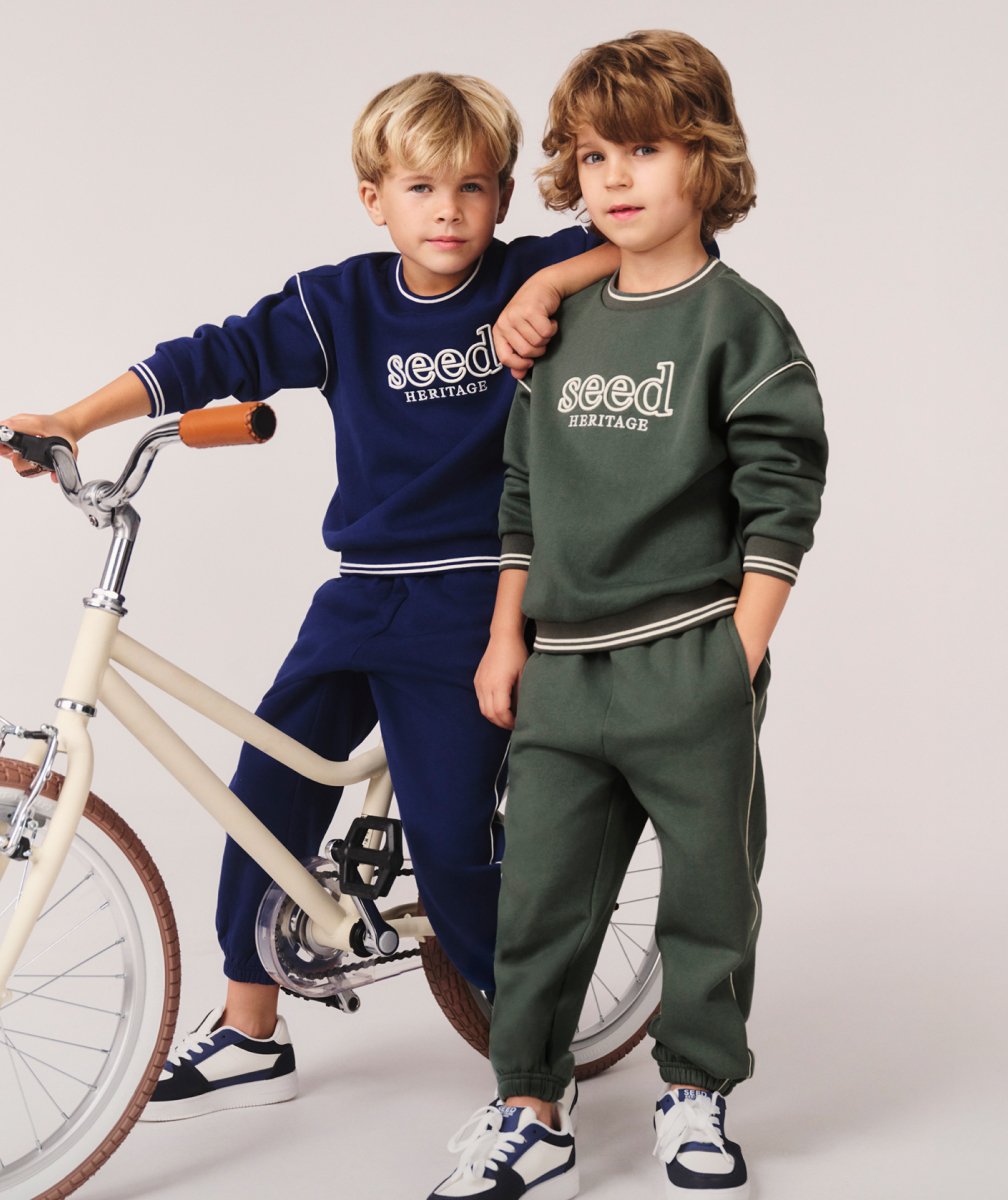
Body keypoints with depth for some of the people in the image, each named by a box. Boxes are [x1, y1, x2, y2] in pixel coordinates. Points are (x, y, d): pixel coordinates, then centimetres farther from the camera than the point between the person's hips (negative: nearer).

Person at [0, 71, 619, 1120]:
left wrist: (553, 282, -24)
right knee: (266, 790, 4)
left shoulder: (529, 281, -5)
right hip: (361, 593, 4)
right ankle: (249, 1035, 20)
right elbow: (220, 357, -5)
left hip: (467, 606, -4)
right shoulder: (343, 303, -1)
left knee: (450, 838, -4)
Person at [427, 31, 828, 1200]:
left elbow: (779, 506, -7)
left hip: (691, 668, -4)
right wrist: (505, 639, 11)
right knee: (537, 900, 5)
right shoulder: (562, 326, 12)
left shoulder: (739, 322, -4)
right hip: (562, 672, 4)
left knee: (708, 896, 8)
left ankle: (694, 1096, 26)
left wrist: (737, 661, -12)